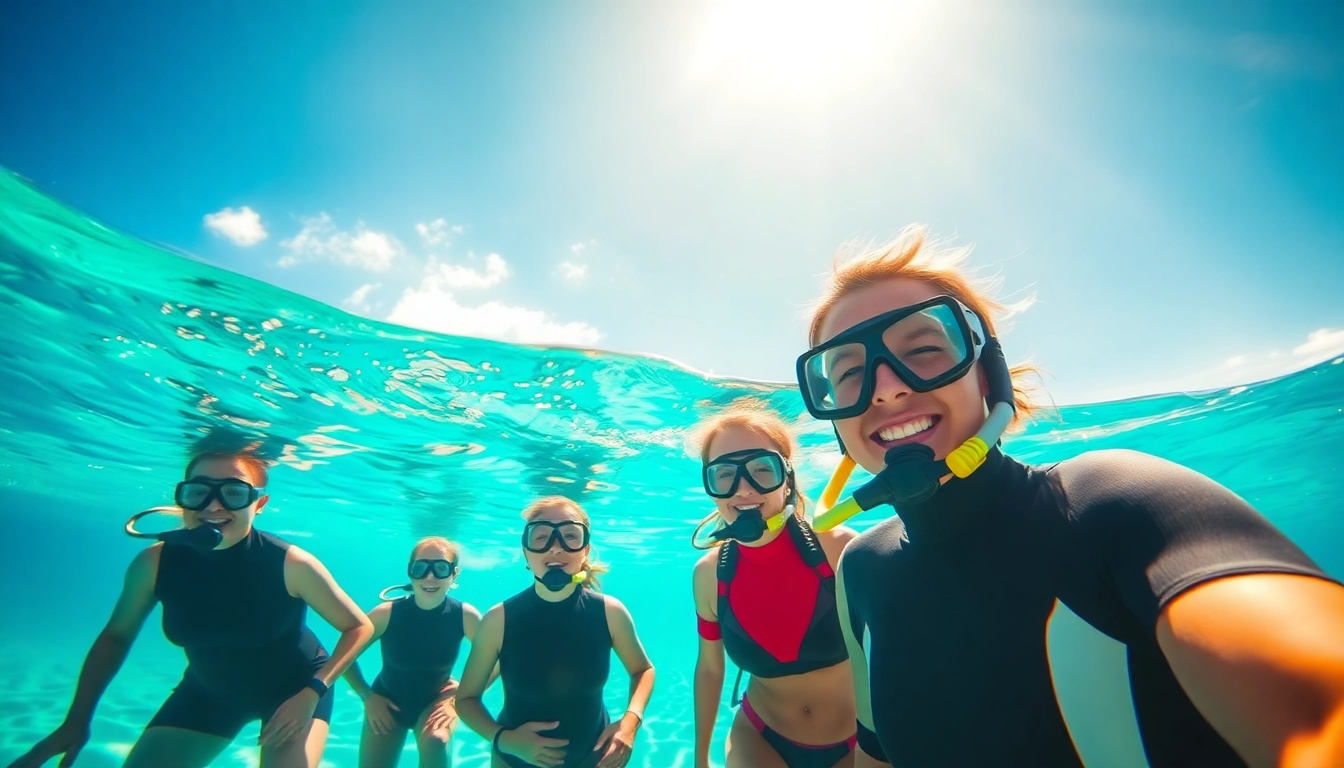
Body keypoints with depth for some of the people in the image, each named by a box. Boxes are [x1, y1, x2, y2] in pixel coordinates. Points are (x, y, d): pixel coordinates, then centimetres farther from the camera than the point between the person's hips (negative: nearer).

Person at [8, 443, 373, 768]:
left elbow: (359, 627, -20)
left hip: (294, 688, -4)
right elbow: (116, 635, 1)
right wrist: (77, 721, -1)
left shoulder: (291, 565, -30)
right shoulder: (155, 562, -19)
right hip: (209, 690, 4)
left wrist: (312, 692, -28)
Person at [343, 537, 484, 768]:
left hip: (437, 699, -1)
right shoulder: (387, 613, -26)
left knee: (435, 741, -30)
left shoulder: (465, 616, -25)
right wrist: (366, 695, -11)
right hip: (388, 702, 2)